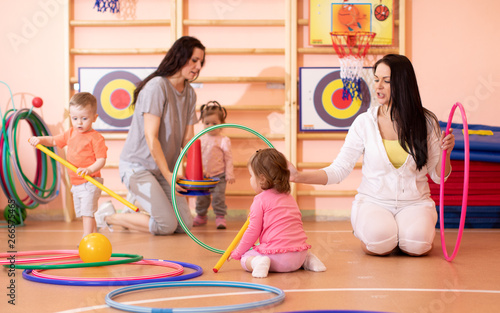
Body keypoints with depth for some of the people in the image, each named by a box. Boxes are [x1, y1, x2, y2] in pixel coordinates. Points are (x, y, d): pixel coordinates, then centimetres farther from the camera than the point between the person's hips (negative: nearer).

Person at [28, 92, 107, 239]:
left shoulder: (96, 137, -14)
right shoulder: (70, 134, 10)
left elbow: (101, 159, -20)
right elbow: (54, 140, 22)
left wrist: (89, 169, -37)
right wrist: (40, 139, 4)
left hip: (90, 182, -8)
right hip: (76, 183, 8)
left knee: (87, 211, -13)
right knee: (82, 213, 15)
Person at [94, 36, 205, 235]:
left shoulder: (189, 93, 7)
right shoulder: (156, 86, -19)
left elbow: (188, 138, 4)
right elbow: (151, 137, -22)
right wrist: (168, 175, -20)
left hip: (164, 168, 8)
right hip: (138, 166, -8)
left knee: (185, 224, 2)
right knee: (167, 225, -16)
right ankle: (108, 217, 2)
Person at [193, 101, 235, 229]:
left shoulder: (224, 140, -7)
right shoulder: (201, 139, 5)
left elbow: (228, 158, -6)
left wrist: (229, 174, -8)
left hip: (219, 176, -4)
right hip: (202, 176, 4)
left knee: (218, 197, -7)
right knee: (201, 198, 12)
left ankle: (220, 217, 4)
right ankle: (201, 216, 28)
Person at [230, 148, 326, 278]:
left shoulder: (261, 199, -3)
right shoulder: (289, 197, 19)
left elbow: (253, 231, -4)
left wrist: (237, 252, 9)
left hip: (277, 254, -7)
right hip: (299, 254, 7)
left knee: (245, 259, 7)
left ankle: (258, 262, -23)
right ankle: (307, 259, 10)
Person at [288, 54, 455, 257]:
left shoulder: (426, 122, 0)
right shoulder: (365, 122, -2)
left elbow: (438, 176, 6)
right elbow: (338, 170, -3)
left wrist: (445, 153, -15)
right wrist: (299, 177, -16)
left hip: (414, 203, 1)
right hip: (373, 201, -1)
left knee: (417, 244, -29)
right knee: (379, 242, -32)